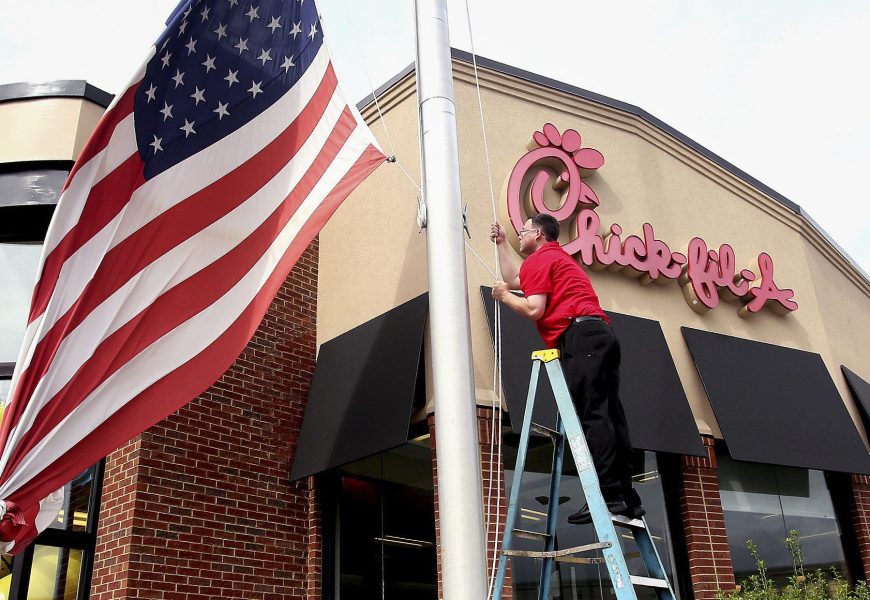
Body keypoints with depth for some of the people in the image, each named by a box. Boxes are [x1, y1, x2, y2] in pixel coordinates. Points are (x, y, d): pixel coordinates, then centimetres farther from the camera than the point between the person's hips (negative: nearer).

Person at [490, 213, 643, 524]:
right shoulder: (560, 257, 34)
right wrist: (501, 243, 52)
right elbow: (513, 278, 45)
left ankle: (608, 495, -21)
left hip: (579, 334, -10)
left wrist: (504, 296, 10)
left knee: (591, 415, -15)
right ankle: (627, 496, 3)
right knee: (609, 416, 4)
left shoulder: (538, 259, 4)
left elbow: (534, 310, -7)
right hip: (600, 333, 10)